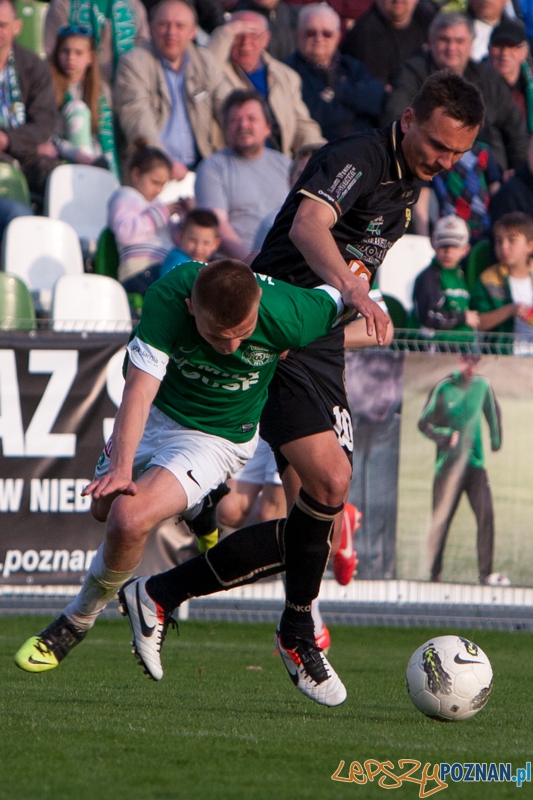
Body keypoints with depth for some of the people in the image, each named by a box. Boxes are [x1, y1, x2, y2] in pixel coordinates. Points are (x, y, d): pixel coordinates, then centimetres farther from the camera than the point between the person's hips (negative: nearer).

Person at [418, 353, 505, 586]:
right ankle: (434, 573, 8)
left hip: (475, 462, 3)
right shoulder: (444, 388, -6)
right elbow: (424, 423, -4)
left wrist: (496, 439, 25)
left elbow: (492, 412, 24)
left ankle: (486, 573, -5)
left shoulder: (482, 385, 5)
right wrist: (447, 437, -17)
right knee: (442, 517, -1)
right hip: (449, 465, -3)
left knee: (486, 514, -9)